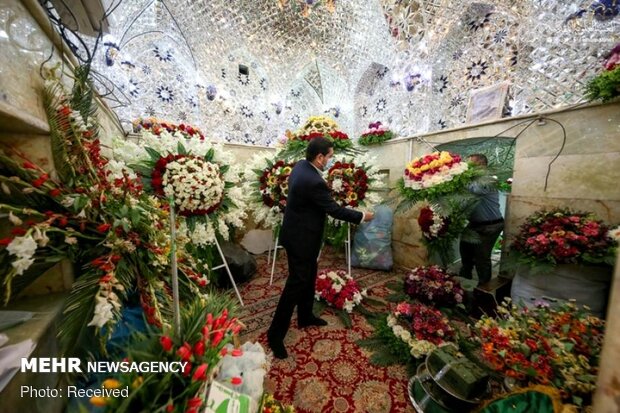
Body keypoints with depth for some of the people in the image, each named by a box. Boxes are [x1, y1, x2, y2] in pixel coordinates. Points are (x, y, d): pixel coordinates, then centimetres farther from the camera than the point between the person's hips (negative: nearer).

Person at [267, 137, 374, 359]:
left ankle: (305, 316, 43)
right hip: (300, 238, -10)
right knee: (297, 283, 3)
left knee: (309, 276, 22)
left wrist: (324, 182, 3)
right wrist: (362, 216, -6)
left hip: (299, 233, 10)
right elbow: (334, 209, -19)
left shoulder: (301, 165, 1)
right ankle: (275, 333, 21)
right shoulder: (313, 182, -28)